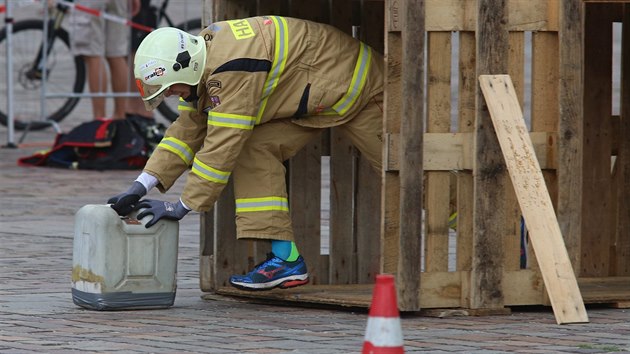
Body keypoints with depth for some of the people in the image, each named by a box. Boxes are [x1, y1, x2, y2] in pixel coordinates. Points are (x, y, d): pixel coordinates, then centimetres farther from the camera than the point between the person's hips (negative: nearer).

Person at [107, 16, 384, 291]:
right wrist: (141, 186, -9)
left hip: (356, 84, -9)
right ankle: (285, 258, -7)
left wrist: (181, 207, -27)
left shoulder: (232, 70, -35)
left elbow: (222, 145, -34)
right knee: (256, 149, -6)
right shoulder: (199, 61, -5)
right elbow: (187, 131, 0)